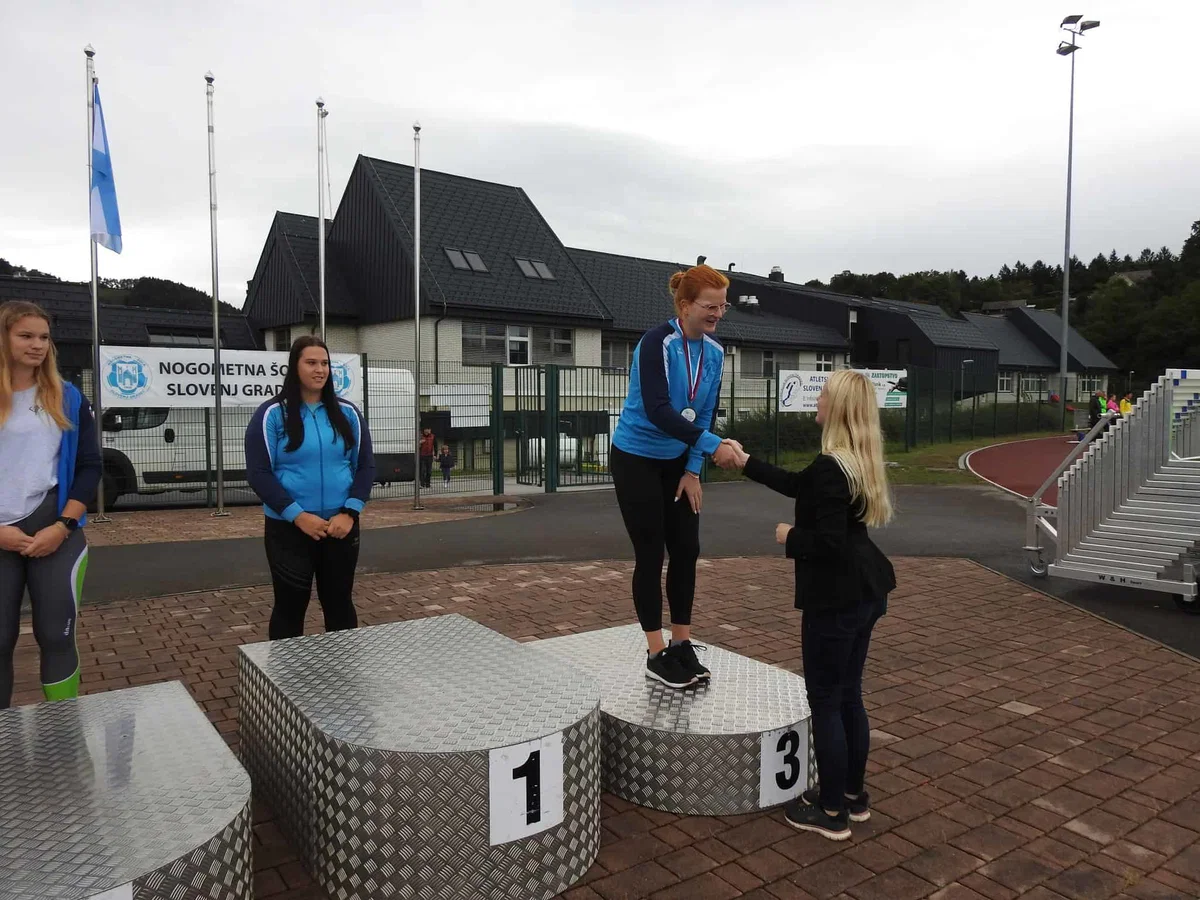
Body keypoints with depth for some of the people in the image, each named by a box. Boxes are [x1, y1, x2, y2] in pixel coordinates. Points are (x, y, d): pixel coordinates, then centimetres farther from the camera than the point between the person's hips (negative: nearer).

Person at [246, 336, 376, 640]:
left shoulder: (347, 413, 6)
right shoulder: (272, 414, -4)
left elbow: (365, 465, 6)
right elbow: (258, 472, -8)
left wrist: (350, 512, -7)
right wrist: (297, 515, -16)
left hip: (341, 527, 3)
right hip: (288, 529, -3)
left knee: (340, 603, 14)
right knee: (290, 606, 8)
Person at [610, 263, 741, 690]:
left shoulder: (714, 352, -1)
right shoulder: (657, 343, -22)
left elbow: (705, 414, 4)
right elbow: (657, 410, -33)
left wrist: (693, 470, -3)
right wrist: (712, 445, -40)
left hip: (678, 462, 7)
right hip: (636, 459, -6)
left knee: (687, 550, 6)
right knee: (651, 554, -2)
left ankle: (681, 644, 19)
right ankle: (656, 655, 10)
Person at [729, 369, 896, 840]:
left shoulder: (831, 467, -22)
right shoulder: (858, 461, 9)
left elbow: (829, 542, -26)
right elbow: (798, 485, 19)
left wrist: (790, 538, -8)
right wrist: (747, 462, 24)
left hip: (837, 598, -10)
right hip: (865, 592, 10)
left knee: (824, 700, 4)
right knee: (848, 695, 20)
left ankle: (831, 811, 17)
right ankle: (853, 794, 33)